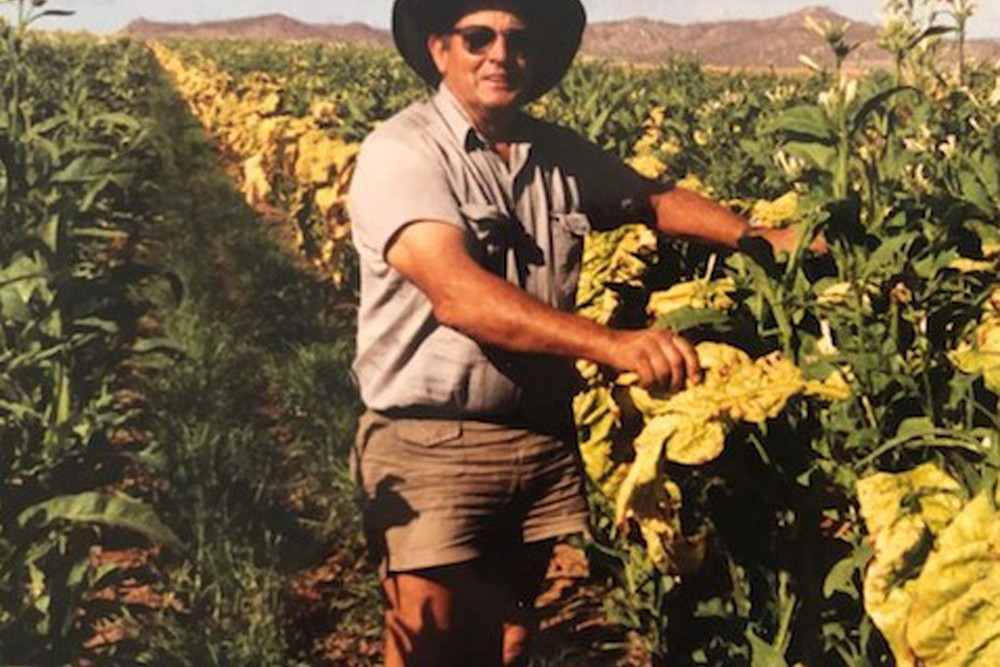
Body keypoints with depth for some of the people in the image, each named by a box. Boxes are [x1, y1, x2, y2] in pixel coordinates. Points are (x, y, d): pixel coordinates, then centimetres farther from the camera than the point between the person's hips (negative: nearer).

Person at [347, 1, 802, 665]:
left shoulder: (562, 155, 8)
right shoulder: (402, 154, -13)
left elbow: (656, 198, 26)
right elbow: (457, 293, -28)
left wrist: (758, 236, 10)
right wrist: (612, 343, -38)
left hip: (546, 440, 6)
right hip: (431, 445, -6)